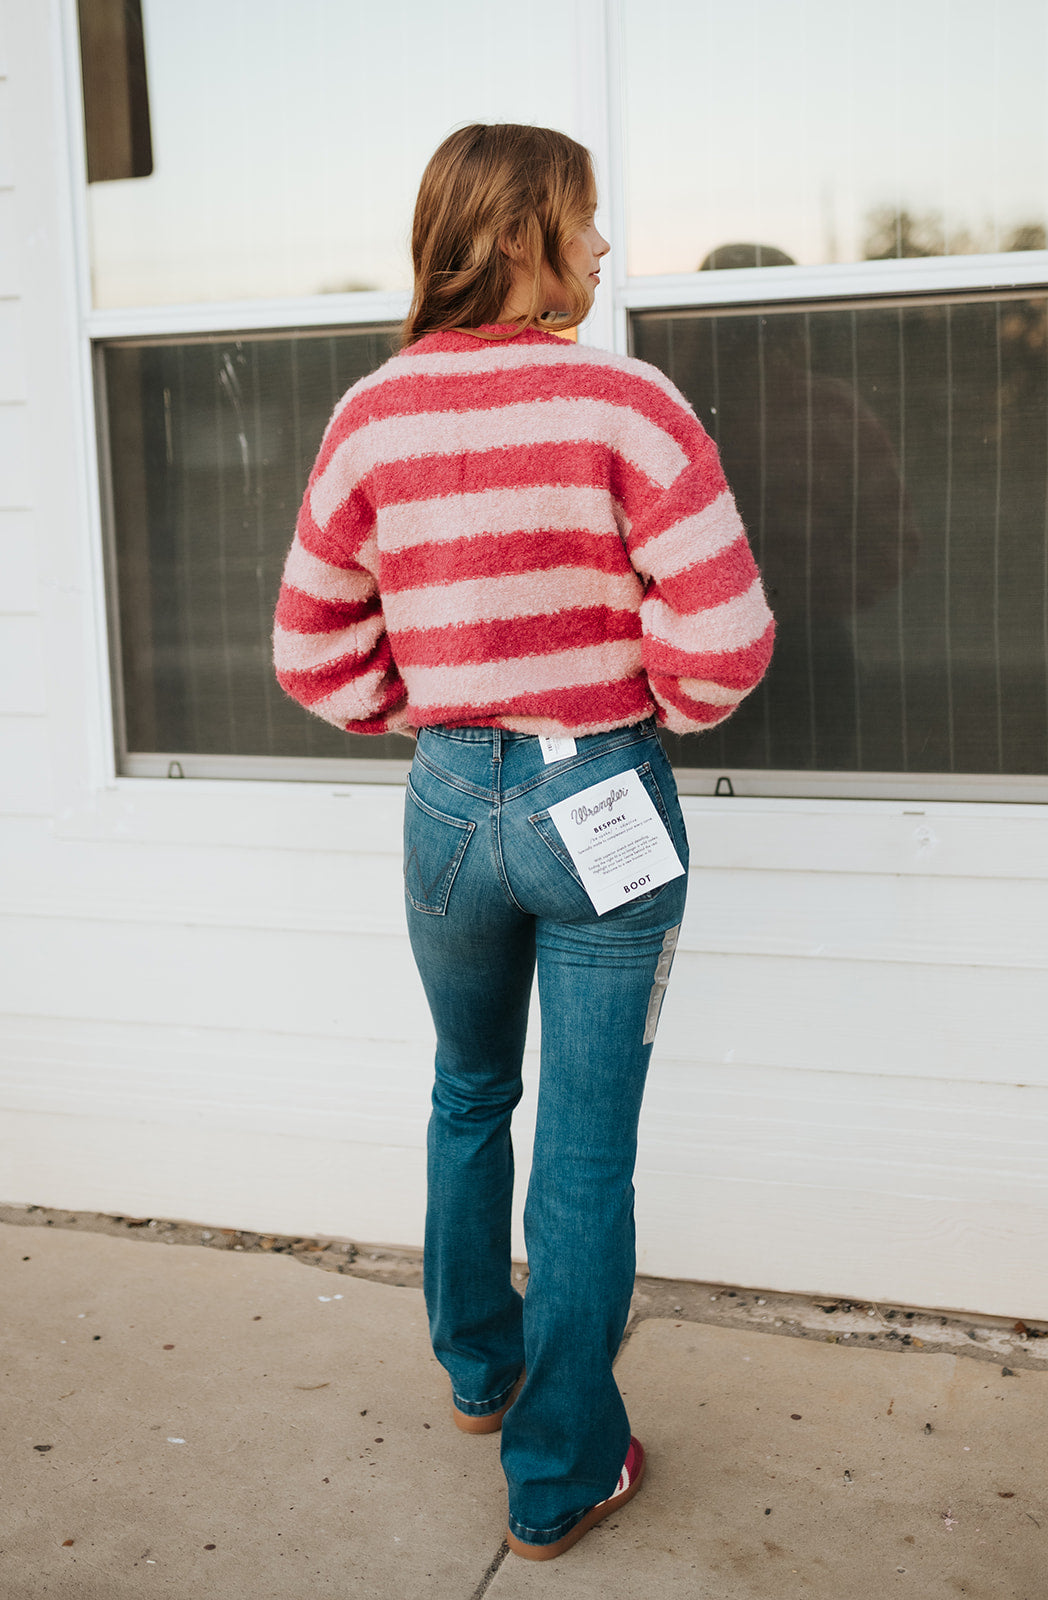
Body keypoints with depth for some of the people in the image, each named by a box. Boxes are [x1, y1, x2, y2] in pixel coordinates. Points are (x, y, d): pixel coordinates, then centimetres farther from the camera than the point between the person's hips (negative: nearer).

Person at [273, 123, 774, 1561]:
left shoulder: (370, 418, -1)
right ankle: (561, 1478, 23)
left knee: (469, 1098, 27)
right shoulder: (626, 404, -13)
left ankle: (476, 1369, 46)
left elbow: (314, 651, 4)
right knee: (586, 1154, 8)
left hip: (452, 798, 4)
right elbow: (725, 638, -17)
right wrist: (662, 709, 4)